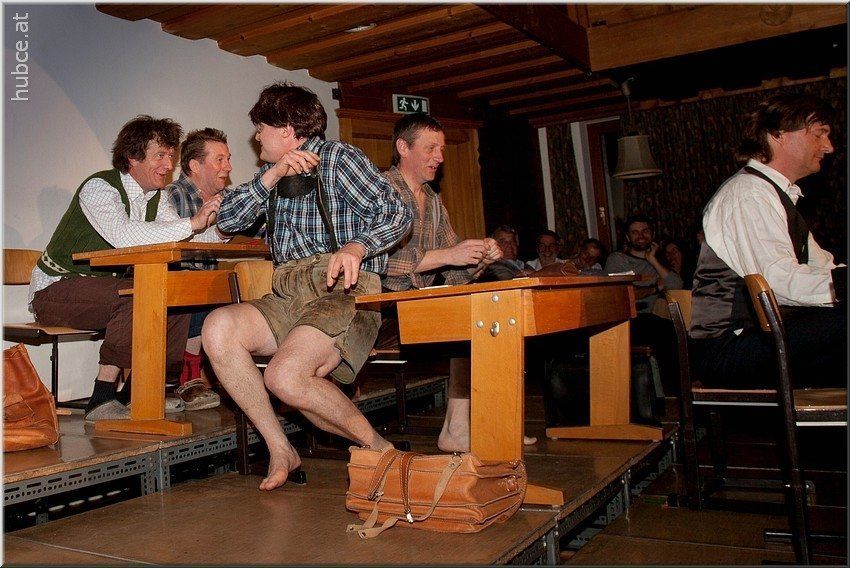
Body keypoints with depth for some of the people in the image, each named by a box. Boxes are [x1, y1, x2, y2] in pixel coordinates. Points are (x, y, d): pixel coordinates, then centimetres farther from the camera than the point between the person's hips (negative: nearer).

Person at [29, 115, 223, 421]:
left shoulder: (155, 198, 7)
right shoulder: (99, 187, -19)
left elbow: (185, 237, -1)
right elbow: (124, 235, -38)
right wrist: (191, 224, -41)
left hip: (105, 287, 8)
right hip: (56, 290, -8)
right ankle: (102, 399, -26)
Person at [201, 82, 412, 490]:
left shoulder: (336, 158, 3)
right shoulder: (273, 172, 24)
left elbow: (396, 213, -8)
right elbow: (228, 219, 11)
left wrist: (356, 246, -28)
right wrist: (273, 175, -2)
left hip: (342, 292, -6)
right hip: (287, 296, 6)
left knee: (286, 376, -30)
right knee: (218, 327, -22)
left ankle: (378, 448, -7)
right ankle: (280, 450, -12)